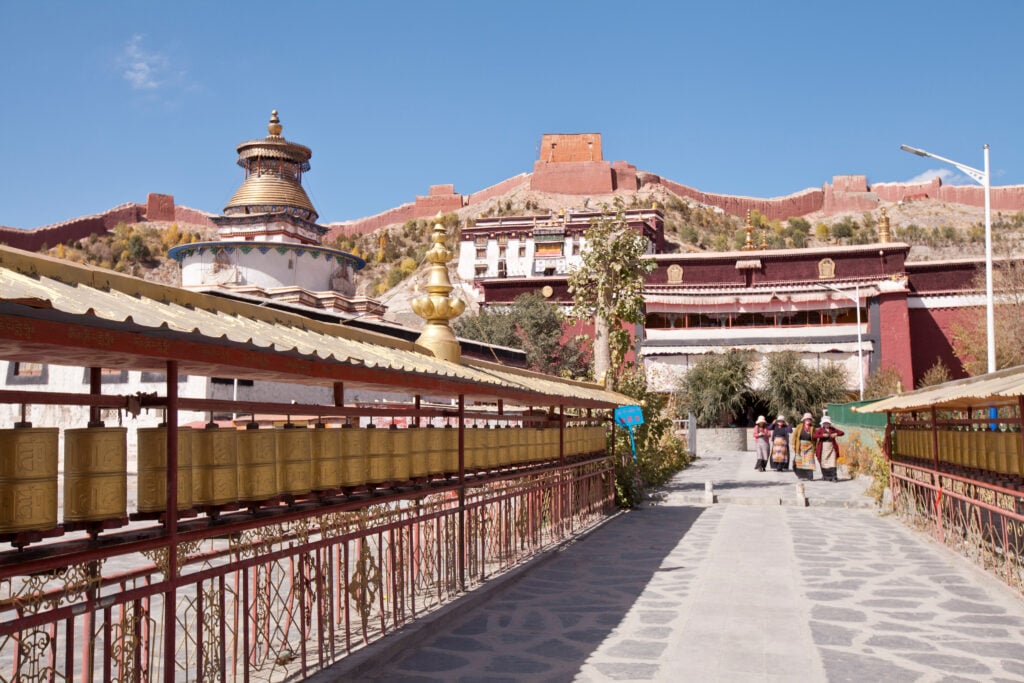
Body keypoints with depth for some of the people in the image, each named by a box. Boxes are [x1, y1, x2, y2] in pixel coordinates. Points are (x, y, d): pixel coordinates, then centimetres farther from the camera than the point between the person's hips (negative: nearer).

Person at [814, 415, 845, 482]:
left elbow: (842, 432, 11)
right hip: (823, 449, -1)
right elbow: (814, 435, -11)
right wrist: (822, 435, -20)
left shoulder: (832, 429, 11)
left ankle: (834, 477, -12)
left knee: (832, 463, -8)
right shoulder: (820, 430, 4)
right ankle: (825, 476, 15)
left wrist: (836, 434, -8)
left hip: (831, 448, 1)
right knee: (824, 463, 3)